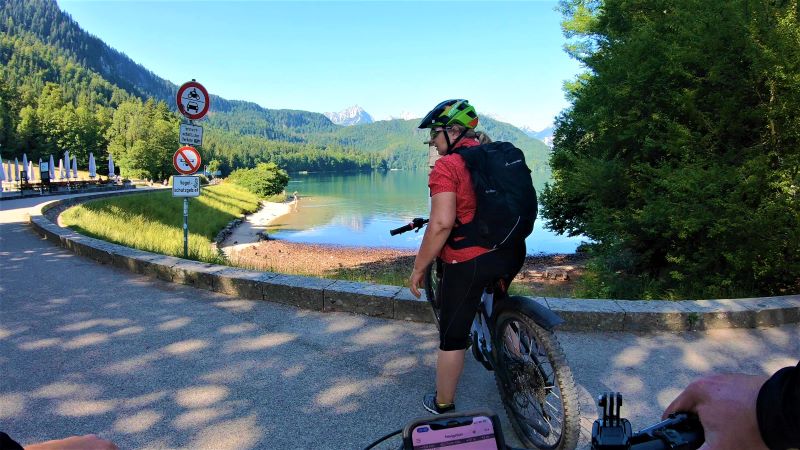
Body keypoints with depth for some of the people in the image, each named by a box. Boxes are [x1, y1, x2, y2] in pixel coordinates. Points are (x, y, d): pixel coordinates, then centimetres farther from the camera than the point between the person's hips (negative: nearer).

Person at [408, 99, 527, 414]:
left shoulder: (446, 167, -13)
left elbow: (442, 224, -22)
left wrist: (418, 268, -13)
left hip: (469, 260, -7)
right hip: (513, 252, 7)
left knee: (452, 335, 9)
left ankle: (443, 405, 25)